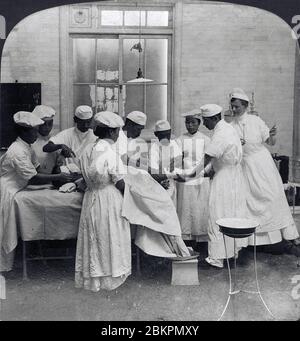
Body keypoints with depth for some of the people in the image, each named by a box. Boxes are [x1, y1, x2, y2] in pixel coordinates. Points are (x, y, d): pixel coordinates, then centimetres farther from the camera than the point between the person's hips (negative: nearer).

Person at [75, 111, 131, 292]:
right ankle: (110, 276, 18)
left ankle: (92, 276, 25)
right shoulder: (109, 152, -18)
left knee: (93, 238, 14)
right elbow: (119, 182, -15)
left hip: (91, 197, 7)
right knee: (110, 238, 6)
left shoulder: (87, 149, 4)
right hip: (109, 199, -7)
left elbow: (87, 177, 9)